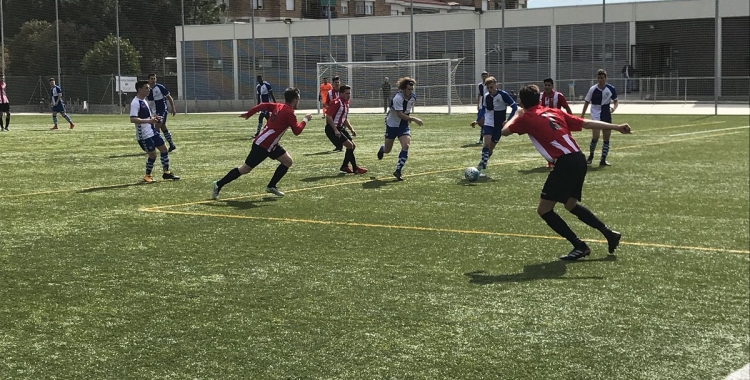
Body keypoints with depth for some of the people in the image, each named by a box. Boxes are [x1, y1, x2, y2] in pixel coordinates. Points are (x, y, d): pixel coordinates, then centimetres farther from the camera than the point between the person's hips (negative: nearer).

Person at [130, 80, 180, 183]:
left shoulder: (144, 101, 13)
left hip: (152, 131, 10)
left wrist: (153, 117, 11)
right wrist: (148, 120, -31)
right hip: (144, 135, -10)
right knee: (153, 154, -6)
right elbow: (133, 119, -28)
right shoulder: (135, 103, -17)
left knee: (163, 149, 10)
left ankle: (166, 172, 21)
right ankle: (147, 176, 13)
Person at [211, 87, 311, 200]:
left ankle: (271, 186, 17)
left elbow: (262, 105, 4)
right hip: (262, 146, -10)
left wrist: (248, 114, 9)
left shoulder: (278, 106, 7)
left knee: (288, 161, 10)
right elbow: (297, 131, -13)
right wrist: (305, 120, 0)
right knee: (245, 169, -1)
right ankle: (218, 185, 6)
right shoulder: (289, 113, -17)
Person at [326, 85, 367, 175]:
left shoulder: (346, 103, 12)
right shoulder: (337, 103, -17)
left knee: (353, 146, 9)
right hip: (332, 129, -10)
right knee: (349, 145, -15)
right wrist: (335, 130, -26)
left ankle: (344, 166, 19)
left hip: (341, 128, 10)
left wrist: (351, 129, 13)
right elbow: (328, 116, -23)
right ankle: (355, 168, -7)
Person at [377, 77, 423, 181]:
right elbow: (400, 115, -33)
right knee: (387, 150, 9)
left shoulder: (413, 98, -4)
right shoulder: (397, 98, -27)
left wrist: (409, 118, 9)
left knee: (405, 146, -19)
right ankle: (382, 149, 50)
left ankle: (398, 170, -12)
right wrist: (414, 119, -37)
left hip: (404, 126, 4)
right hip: (392, 125, -4)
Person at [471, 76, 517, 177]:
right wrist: (477, 120, 8)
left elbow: (514, 107, -12)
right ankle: (483, 169, -19)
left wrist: (508, 120, -19)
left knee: (491, 147, 5)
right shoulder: (486, 96, -1)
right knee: (486, 143, -18)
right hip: (488, 124, 1)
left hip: (499, 126, -1)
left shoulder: (503, 95, -15)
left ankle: (481, 165, 24)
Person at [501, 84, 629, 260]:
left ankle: (579, 247, 0)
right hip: (579, 159, 8)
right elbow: (587, 123, 13)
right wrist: (616, 127, 14)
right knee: (571, 204, 28)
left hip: (565, 163, -8)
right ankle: (609, 234, 30)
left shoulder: (526, 118, 1)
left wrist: (516, 116, 33)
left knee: (543, 209, 0)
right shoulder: (554, 112, 18)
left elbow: (505, 131, 15)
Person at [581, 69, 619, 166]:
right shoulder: (593, 89, -7)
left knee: (607, 139, 3)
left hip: (607, 115, 3)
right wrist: (582, 116, -1)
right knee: (595, 137, -15)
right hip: (596, 116, -3)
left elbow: (615, 101, 11)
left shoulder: (611, 89, -2)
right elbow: (587, 102, 2)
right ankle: (591, 156, 9)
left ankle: (603, 160, 11)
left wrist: (614, 108, -11)